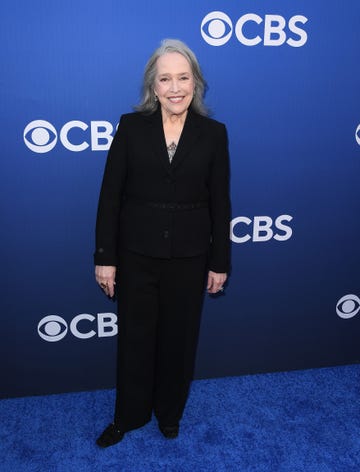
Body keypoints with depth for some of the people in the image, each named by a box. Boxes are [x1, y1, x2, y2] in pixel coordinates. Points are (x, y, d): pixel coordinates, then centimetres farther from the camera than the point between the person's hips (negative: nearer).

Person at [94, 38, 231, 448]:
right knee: (134, 337, 13)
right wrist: (105, 257, -6)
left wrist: (220, 263, 1)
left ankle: (170, 412, 41)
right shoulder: (131, 126, -4)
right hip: (136, 255, 0)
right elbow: (110, 195, -4)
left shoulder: (213, 133, -2)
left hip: (188, 257, 1)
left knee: (179, 337, 15)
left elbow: (220, 203, 1)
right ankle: (129, 416, 37)